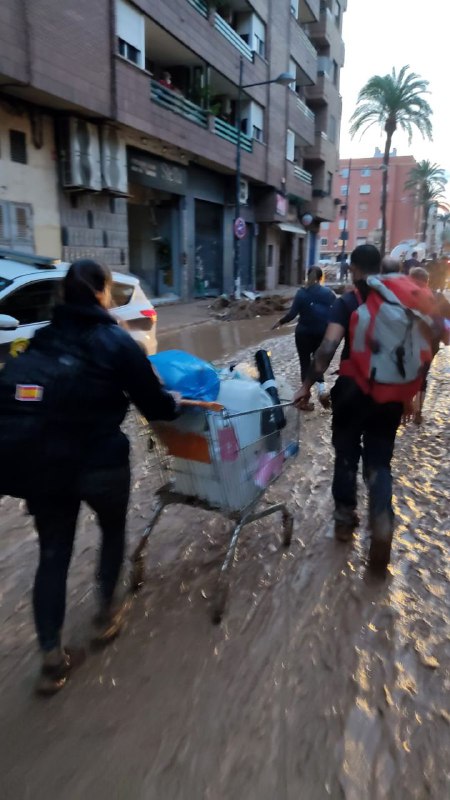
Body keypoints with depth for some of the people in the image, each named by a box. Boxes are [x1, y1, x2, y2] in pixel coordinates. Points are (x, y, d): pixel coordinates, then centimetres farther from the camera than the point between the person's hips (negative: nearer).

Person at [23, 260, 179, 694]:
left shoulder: (41, 339, 4)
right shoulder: (116, 341, -10)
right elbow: (155, 406, -7)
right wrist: (175, 402, 14)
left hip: (44, 461, 4)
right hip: (102, 461, -3)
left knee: (52, 553, 14)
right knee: (113, 530, 25)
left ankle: (52, 659, 21)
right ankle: (105, 614, 37)